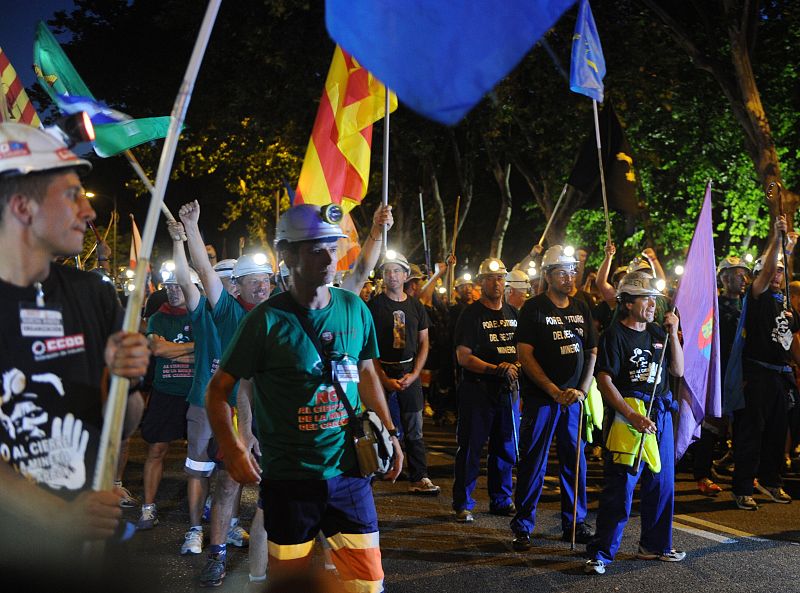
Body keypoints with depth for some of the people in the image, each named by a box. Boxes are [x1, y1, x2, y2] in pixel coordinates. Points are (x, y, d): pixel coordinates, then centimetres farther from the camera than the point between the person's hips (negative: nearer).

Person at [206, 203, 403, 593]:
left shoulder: (354, 309, 3)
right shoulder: (268, 319, -10)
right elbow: (219, 388, -5)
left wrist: (389, 432, 14)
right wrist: (230, 446, -17)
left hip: (348, 471, 3)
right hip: (288, 477, -3)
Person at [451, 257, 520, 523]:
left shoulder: (513, 313, 13)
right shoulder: (471, 314, -5)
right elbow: (464, 357, -11)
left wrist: (514, 366, -4)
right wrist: (496, 370, -19)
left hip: (508, 390, 6)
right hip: (477, 389, -5)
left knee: (506, 448, 12)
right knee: (470, 448, -1)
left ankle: (501, 500, 25)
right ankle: (463, 504, 8)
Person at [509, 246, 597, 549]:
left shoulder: (581, 308, 11)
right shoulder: (534, 308, -5)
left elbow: (592, 352, 12)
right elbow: (525, 354, -10)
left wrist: (582, 390, -2)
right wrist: (555, 391, -15)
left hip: (574, 398, 5)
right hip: (540, 398, -5)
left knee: (575, 461, 9)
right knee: (533, 463, -1)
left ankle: (575, 523, 21)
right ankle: (523, 527, 8)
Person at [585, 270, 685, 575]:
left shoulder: (657, 332, 13)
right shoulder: (615, 335, -7)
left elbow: (678, 370, 12)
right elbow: (604, 381, -13)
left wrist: (673, 333, 2)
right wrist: (632, 415, -20)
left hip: (660, 414, 7)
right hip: (628, 415, -7)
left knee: (662, 483, 14)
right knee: (620, 487, -8)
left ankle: (654, 545, 30)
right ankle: (601, 553, -1)